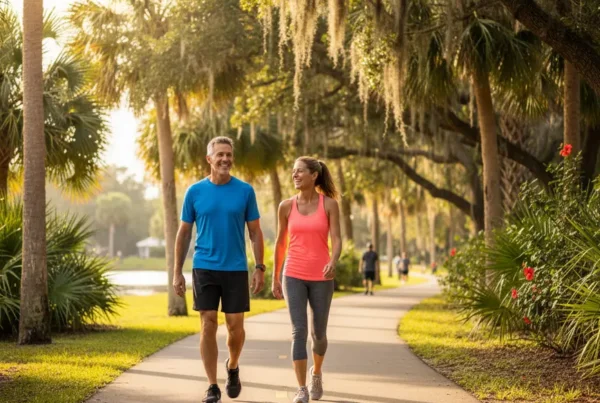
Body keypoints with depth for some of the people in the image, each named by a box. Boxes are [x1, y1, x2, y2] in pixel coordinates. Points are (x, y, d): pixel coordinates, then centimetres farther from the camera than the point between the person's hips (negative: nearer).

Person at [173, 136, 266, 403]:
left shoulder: (245, 191, 1)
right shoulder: (195, 192, 1)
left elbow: (255, 233, 5)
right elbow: (183, 233, 7)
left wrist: (259, 268, -3)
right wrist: (177, 273, 4)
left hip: (236, 269, 0)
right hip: (204, 268, 0)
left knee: (235, 326, 3)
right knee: (208, 325, -2)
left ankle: (233, 367, 32)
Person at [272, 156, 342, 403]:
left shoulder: (329, 204, -3)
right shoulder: (286, 206, 3)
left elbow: (337, 240, -10)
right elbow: (281, 243, 11)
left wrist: (333, 262, -31)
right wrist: (275, 278, 13)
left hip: (321, 278, 0)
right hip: (293, 276, 1)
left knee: (318, 333, 9)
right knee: (298, 331, -13)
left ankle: (317, 372, 39)